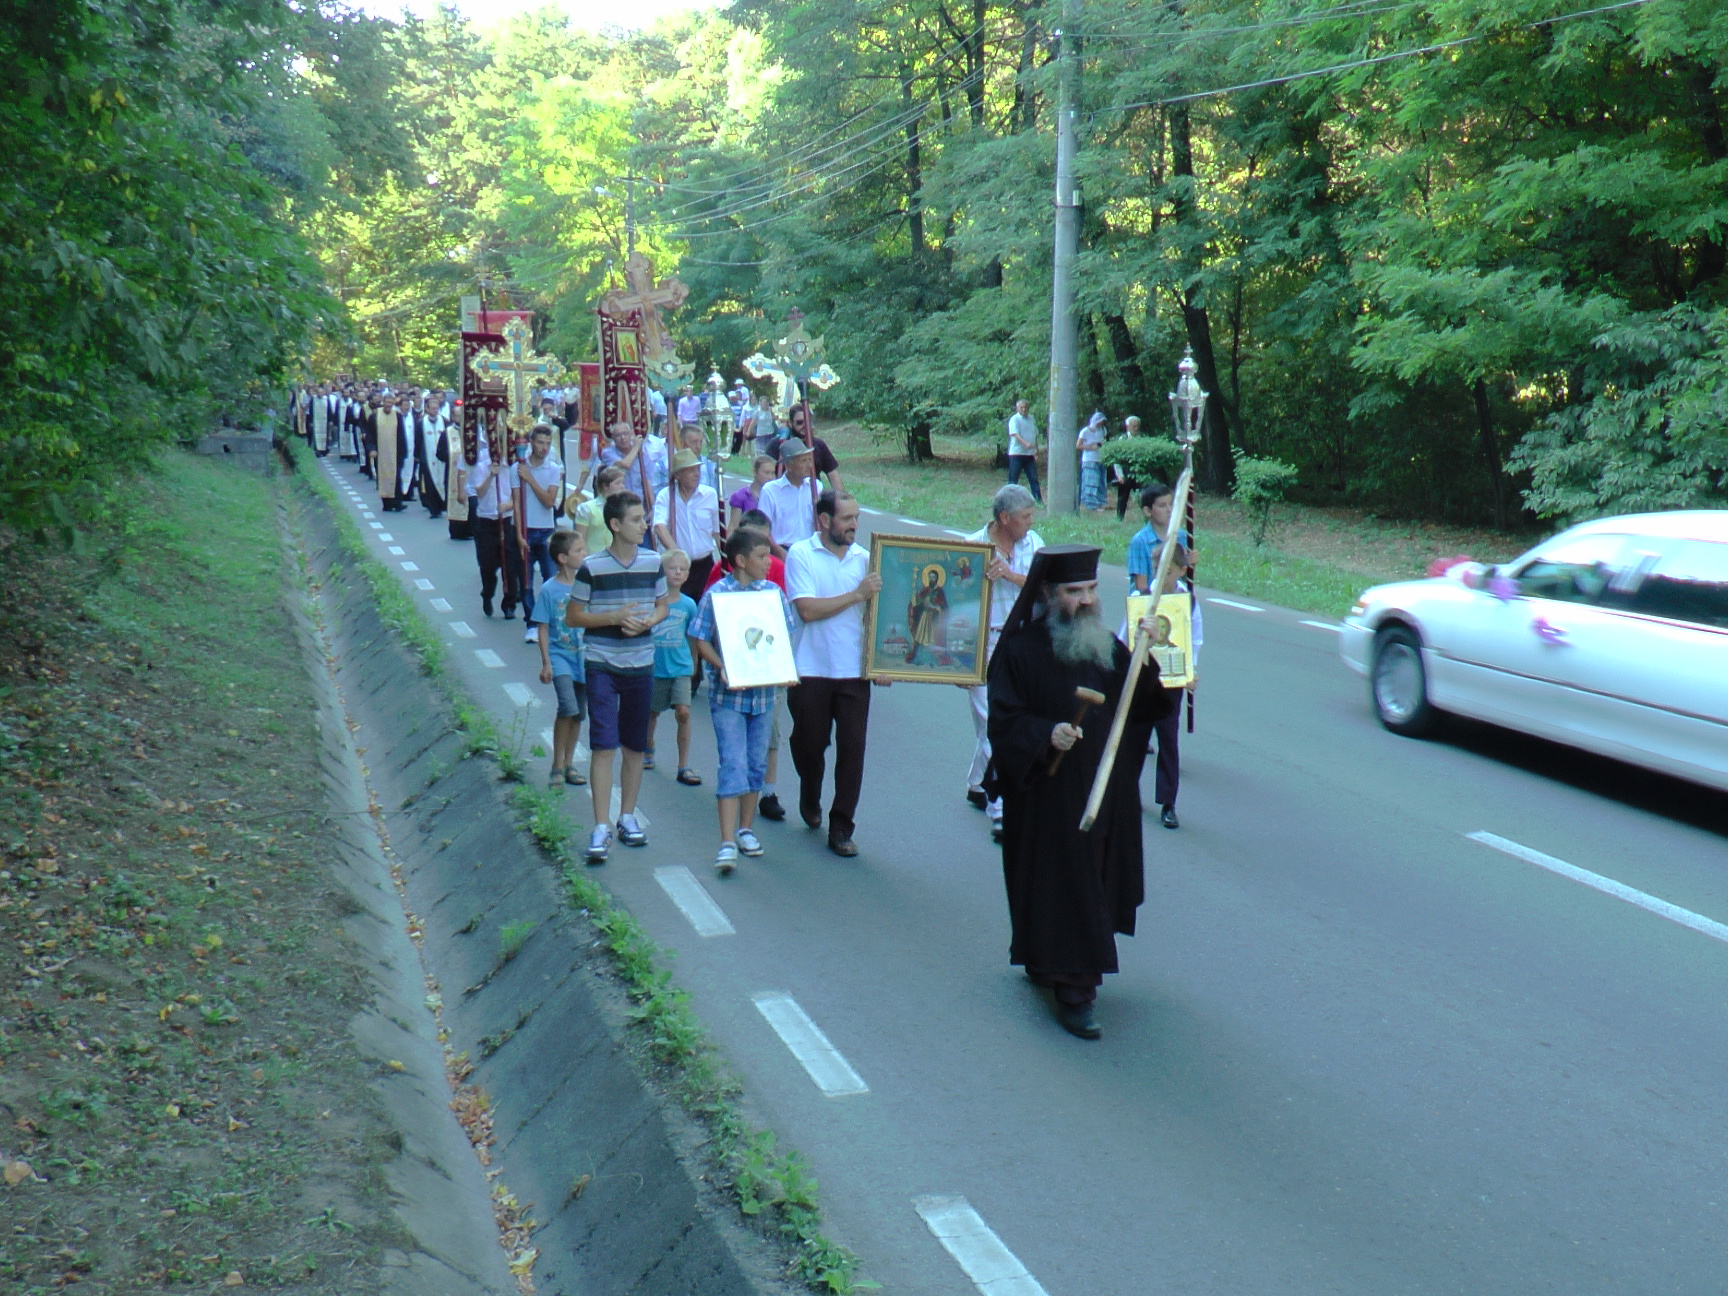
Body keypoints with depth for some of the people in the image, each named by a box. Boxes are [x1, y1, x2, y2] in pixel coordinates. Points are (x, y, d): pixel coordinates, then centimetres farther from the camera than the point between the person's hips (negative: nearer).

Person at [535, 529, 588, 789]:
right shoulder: (548, 590, -8)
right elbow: (543, 629, -5)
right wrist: (545, 663, -8)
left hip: (583, 657, 4)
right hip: (560, 656, -4)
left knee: (578, 713, 10)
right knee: (568, 708, -19)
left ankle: (568, 764, 25)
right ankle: (557, 766, -6)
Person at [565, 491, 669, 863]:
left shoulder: (653, 563, 2)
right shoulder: (592, 567, -8)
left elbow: (662, 607, 14)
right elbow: (572, 616, -3)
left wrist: (647, 622, -8)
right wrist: (614, 616, -16)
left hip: (641, 665, 4)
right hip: (602, 666, -4)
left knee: (635, 745, 12)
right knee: (603, 745, -9)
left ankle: (627, 817, 26)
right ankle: (601, 827, -6)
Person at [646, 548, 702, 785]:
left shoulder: (688, 604, -3)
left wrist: (693, 663, 16)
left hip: (680, 667, 0)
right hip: (654, 666, 0)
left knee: (683, 712, -14)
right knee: (652, 712, 16)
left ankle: (684, 766, -6)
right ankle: (648, 752, 43)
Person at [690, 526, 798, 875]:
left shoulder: (773, 592, 5)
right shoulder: (717, 594, -6)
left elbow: (787, 635, 10)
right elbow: (700, 640, -4)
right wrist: (722, 668, -19)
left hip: (764, 690, 4)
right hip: (728, 692, -4)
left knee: (757, 763, 11)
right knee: (732, 764, -10)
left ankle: (746, 828, 26)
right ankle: (727, 842, -11)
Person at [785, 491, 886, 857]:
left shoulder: (864, 558, 6)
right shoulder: (800, 555, -5)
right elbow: (807, 609, -17)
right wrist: (857, 595, -16)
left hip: (854, 672, 2)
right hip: (810, 671, -2)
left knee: (852, 748, -2)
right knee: (809, 745, 11)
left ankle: (841, 828, 7)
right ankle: (810, 799, 41)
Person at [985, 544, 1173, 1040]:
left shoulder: (1108, 646, 8)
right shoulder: (1021, 649, -9)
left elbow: (1138, 709, 5)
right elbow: (1004, 720, -13)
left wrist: (1151, 662, -10)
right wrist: (1046, 735, -29)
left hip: (1104, 792, 6)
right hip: (1048, 797, -6)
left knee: (1093, 883, 14)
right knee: (1061, 886, -4)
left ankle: (1046, 964, 32)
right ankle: (1072, 991, 3)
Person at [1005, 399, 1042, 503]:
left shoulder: (1031, 419, 14)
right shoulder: (1014, 419, -6)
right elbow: (1015, 434, -20)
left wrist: (1036, 451, 18)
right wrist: (1025, 443, -36)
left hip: (1030, 454, 6)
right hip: (1016, 453, -6)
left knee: (1034, 478, 4)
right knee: (1013, 479, -1)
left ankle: (1039, 500, 5)